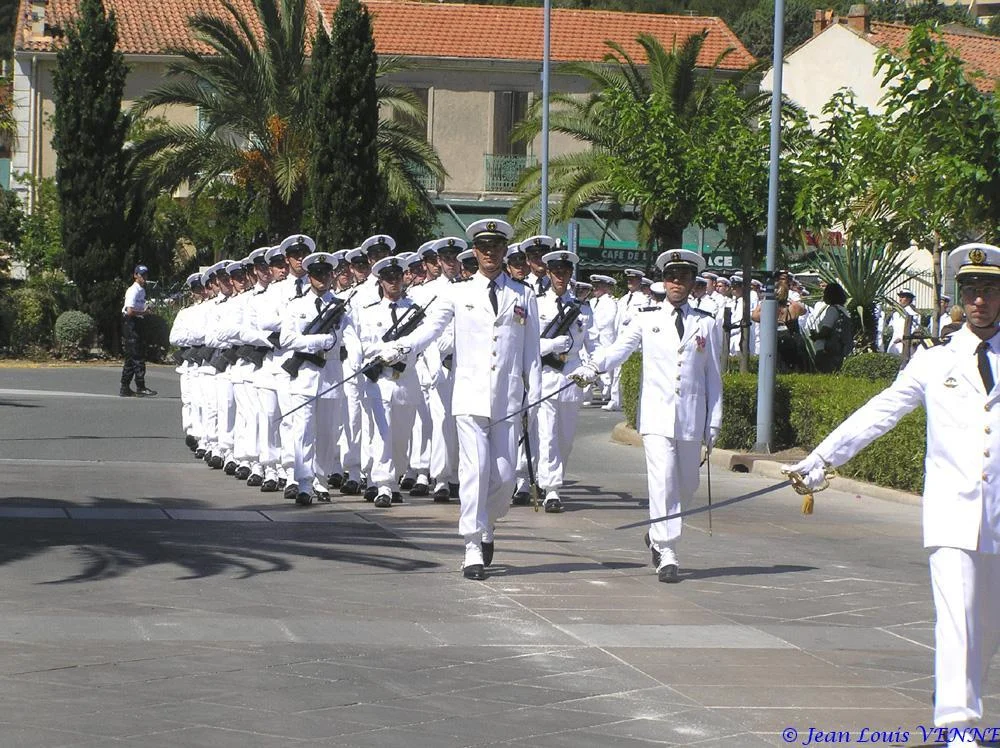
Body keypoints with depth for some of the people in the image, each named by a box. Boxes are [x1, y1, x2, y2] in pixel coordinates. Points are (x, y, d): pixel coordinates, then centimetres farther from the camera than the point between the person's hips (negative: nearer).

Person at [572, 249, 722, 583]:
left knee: (687, 485, 11)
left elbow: (713, 376, 12)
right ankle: (667, 556, -11)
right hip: (657, 415, -2)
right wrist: (592, 367, -26)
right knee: (663, 481, -13)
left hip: (692, 417, 2)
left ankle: (658, 535, 36)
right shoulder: (647, 320, 7)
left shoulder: (707, 324, 11)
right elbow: (618, 348, -6)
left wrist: (714, 423, 8)